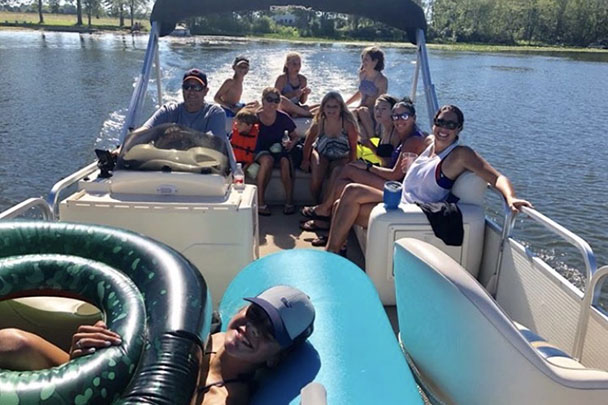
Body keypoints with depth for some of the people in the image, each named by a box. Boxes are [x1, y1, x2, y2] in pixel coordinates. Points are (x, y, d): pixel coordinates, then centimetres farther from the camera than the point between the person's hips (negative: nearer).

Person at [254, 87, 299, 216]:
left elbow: (294, 136, 10)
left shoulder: (283, 118, -4)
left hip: (279, 150, 2)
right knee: (268, 160, -37)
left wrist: (292, 143, -12)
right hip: (261, 151, -2)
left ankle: (289, 202, -24)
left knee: (285, 161, -33)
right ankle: (259, 202, -28)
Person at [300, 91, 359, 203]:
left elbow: (353, 147, -11)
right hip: (321, 155, 0)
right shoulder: (319, 123, -15)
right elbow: (308, 142, 1)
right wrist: (305, 160, 3)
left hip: (341, 158, 0)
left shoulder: (348, 123, -21)